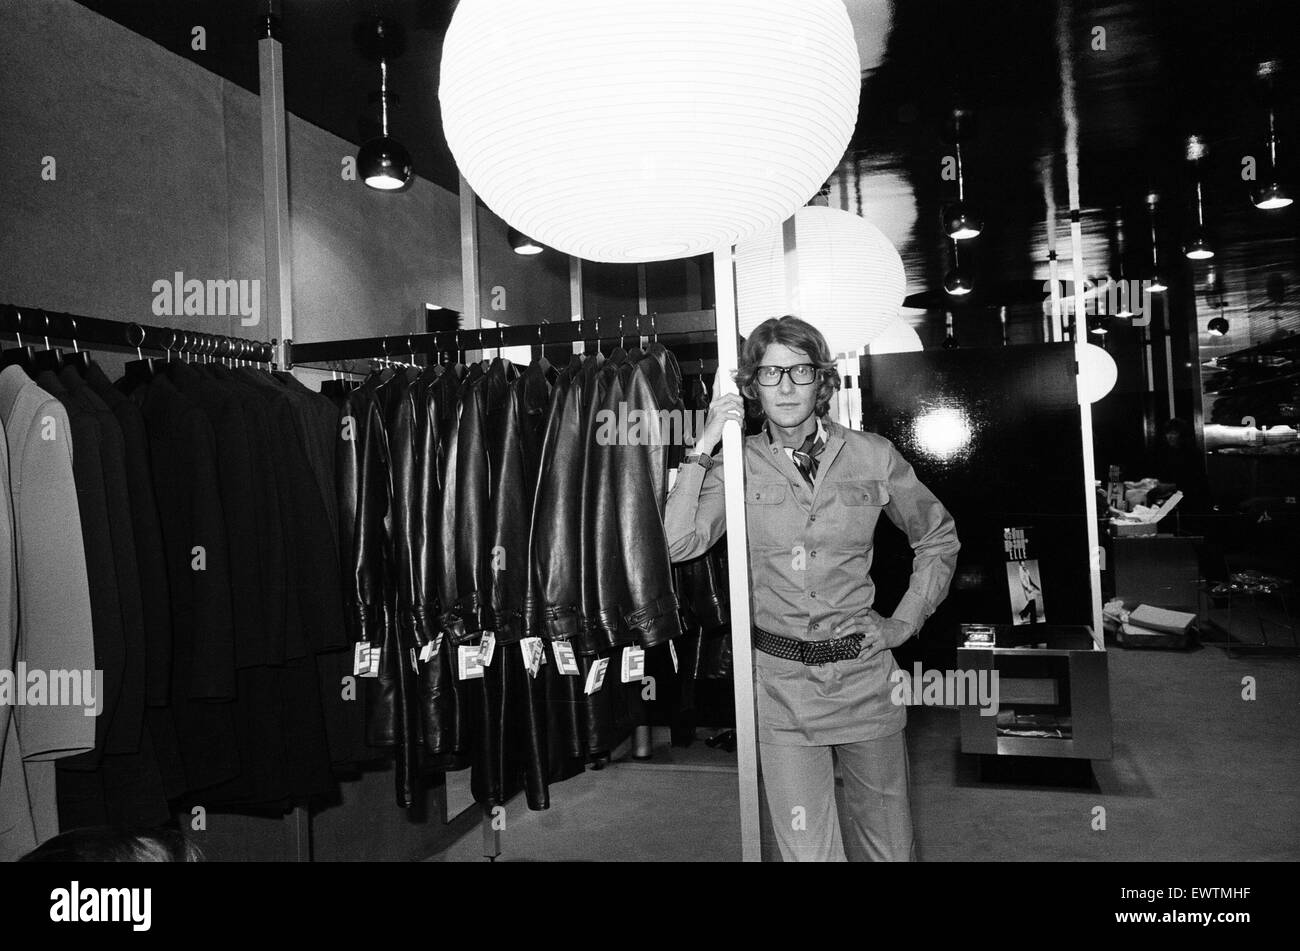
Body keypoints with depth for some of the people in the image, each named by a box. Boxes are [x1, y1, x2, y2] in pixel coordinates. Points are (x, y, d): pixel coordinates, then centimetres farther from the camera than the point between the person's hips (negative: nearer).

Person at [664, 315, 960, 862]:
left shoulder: (872, 457, 0)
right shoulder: (738, 466, 0)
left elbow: (939, 538, 13)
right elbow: (678, 544, -14)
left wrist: (907, 619, 5)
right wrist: (702, 449, -14)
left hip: (864, 674, 1)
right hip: (779, 681, -1)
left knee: (889, 845, 15)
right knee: (806, 850, 4)